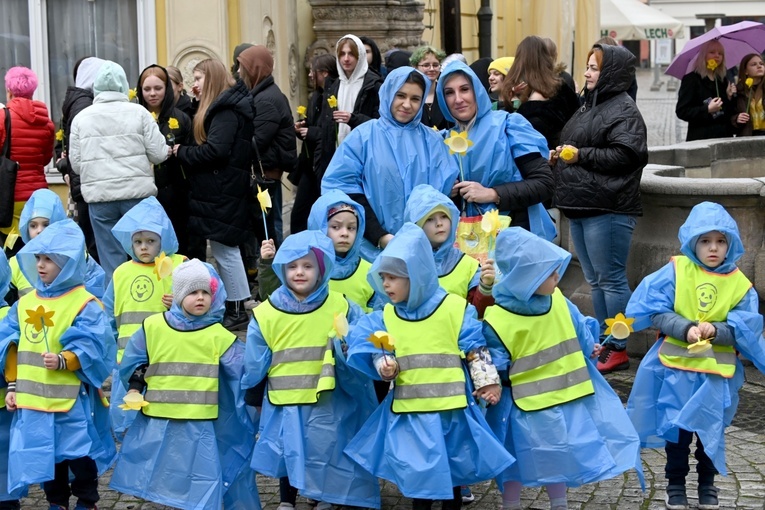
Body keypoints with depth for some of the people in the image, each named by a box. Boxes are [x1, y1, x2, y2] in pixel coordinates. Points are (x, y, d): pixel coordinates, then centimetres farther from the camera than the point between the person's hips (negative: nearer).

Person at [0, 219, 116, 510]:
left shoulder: (85, 304, -8)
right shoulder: (25, 303, 9)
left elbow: (90, 348, -16)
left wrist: (63, 360, -32)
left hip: (71, 398, -5)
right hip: (32, 397, 6)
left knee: (79, 453, 2)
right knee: (44, 455, 14)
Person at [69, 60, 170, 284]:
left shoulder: (81, 117, 4)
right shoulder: (138, 112, -1)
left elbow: (76, 164, 5)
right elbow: (158, 154, -3)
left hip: (99, 196, 1)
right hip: (137, 192, -1)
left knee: (111, 259, 5)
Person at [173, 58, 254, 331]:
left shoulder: (226, 110, -14)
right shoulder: (220, 107, 17)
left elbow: (215, 150, -23)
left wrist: (182, 152, -11)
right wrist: (185, 151, 1)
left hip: (223, 192, -10)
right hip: (219, 188, 10)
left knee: (224, 250, -4)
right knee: (225, 249, 13)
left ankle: (237, 311, 3)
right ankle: (234, 307, 20)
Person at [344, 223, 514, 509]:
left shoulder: (455, 308, -8)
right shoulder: (386, 317, 1)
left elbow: (476, 350, -4)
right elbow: (378, 354, 6)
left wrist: (488, 382, -3)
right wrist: (383, 366, -15)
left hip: (450, 407, -2)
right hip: (409, 409, 2)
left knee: (452, 467, 13)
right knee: (417, 471, 10)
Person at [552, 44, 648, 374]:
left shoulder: (623, 110, -9)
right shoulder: (589, 106, 18)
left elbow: (624, 155, -21)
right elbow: (572, 145, 29)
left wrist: (581, 155, -17)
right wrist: (559, 155, 8)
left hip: (608, 209, -10)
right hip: (581, 207, 10)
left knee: (611, 279, -3)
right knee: (595, 281, 15)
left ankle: (617, 349, 5)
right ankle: (602, 344, 24)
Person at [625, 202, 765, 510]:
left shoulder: (740, 284, -5)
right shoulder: (676, 271, -8)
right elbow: (656, 313, -10)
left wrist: (716, 330, -24)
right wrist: (685, 329, -24)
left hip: (716, 372, 1)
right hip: (676, 367, -1)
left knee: (711, 429, 14)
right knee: (676, 427, 9)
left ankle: (707, 483, 33)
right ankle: (675, 483, 27)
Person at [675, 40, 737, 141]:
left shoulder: (723, 80, 17)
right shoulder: (690, 79, -2)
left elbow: (730, 112, 20)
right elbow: (681, 112, -10)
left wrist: (729, 97, 2)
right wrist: (707, 110, -19)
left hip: (724, 137, 6)